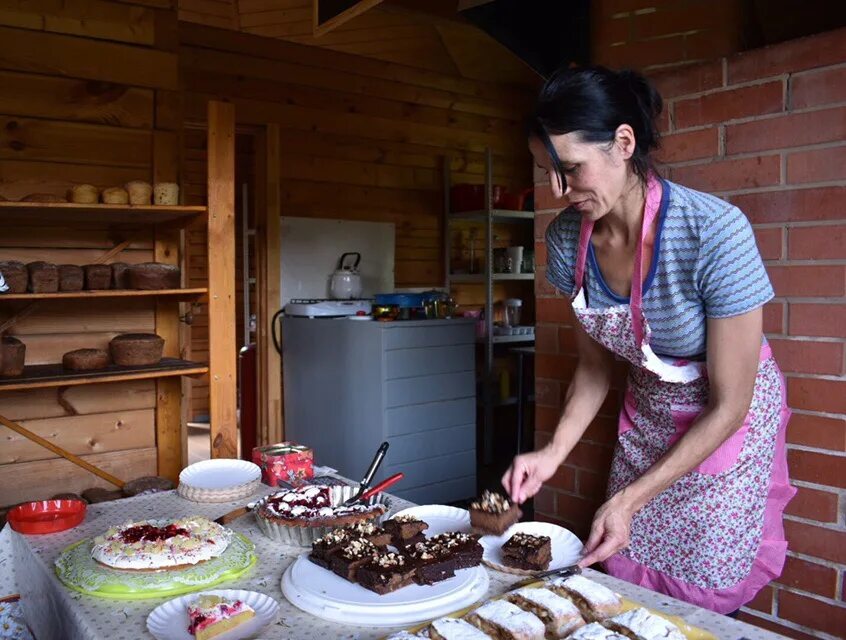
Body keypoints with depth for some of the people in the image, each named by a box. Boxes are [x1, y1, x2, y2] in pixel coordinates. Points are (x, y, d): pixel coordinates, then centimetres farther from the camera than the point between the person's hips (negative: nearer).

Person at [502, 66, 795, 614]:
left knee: (704, 602, 5)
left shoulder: (715, 233, -31)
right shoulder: (567, 238, -15)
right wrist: (553, 454, -16)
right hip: (646, 420, 4)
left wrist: (629, 500, -24)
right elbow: (595, 365, -2)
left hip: (728, 425, -4)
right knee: (627, 591, 14)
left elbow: (727, 406, -23)